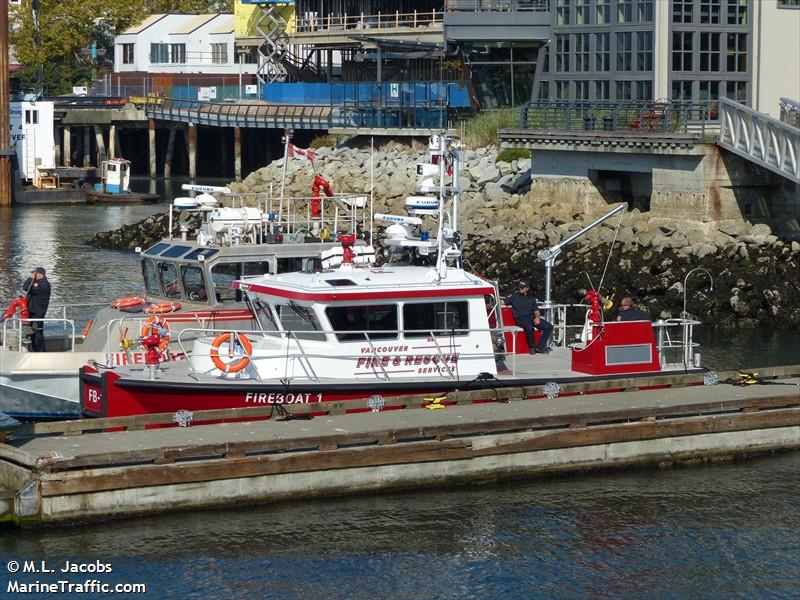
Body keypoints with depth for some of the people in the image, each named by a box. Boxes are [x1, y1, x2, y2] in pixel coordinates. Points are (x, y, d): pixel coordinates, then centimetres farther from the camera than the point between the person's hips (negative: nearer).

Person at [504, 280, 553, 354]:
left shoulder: (531, 298, 25)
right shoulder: (514, 296, 16)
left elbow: (536, 311, 18)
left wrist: (537, 317, -3)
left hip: (532, 318, 5)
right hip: (521, 319, -5)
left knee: (549, 327, -14)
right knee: (529, 328, -38)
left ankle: (540, 346, -12)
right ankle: (532, 347, -17)